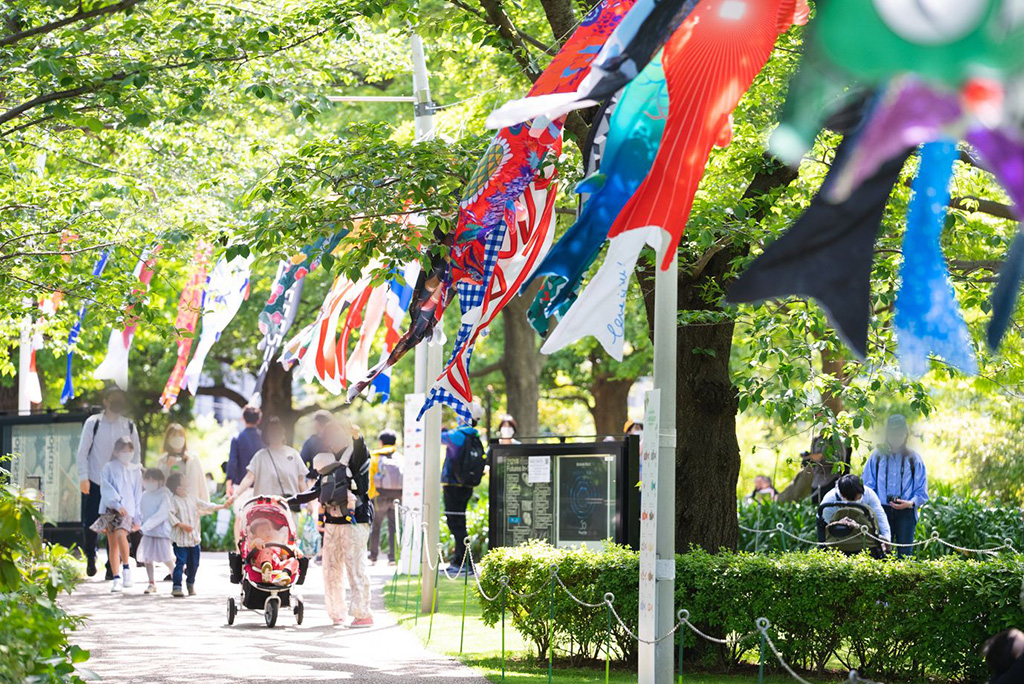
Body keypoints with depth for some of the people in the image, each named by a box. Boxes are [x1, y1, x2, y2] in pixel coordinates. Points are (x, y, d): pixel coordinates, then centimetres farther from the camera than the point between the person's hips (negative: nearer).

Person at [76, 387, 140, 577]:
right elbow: (83, 451, -2)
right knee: (91, 523, 3)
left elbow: (136, 453, 12)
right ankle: (90, 559, 24)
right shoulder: (93, 423, -3)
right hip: (95, 483, -2)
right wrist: (83, 477, -10)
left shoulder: (129, 426, 4)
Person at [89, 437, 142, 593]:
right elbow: (106, 489, -5)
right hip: (110, 508, 0)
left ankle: (126, 567, -10)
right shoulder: (109, 468, 6)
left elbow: (138, 495, 15)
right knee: (112, 544, 1)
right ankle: (116, 578, 5)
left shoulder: (135, 470, 14)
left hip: (127, 509, 0)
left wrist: (137, 517, 11)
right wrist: (117, 503, -18)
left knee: (120, 534, -26)